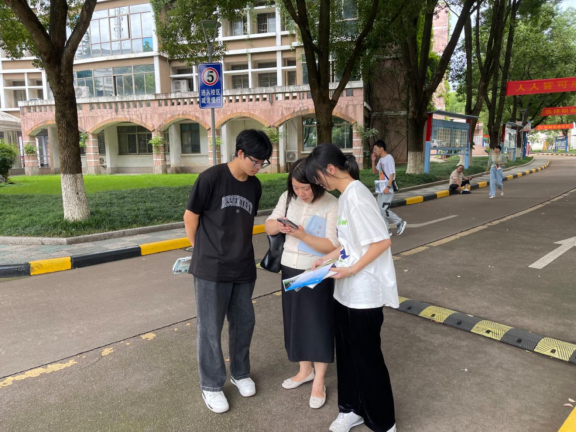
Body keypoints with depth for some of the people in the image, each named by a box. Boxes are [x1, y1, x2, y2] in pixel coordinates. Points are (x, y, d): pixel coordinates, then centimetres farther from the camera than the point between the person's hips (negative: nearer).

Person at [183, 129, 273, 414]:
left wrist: (239, 251, 13)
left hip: (243, 269, 5)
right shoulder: (211, 178, -13)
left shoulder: (255, 186, 4)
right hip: (211, 269, -5)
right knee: (210, 329, 6)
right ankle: (211, 386, 25)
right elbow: (190, 217, -6)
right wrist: (202, 251, 4)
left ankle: (240, 373, 38)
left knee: (244, 323, 16)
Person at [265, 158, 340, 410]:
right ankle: (305, 370, 37)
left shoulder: (331, 205, -17)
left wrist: (302, 235, -30)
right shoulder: (287, 198, 0)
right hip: (290, 269, 6)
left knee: (318, 324, 5)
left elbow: (332, 246, -20)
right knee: (296, 321, 16)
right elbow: (268, 226, 3)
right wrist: (277, 225, -20)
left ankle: (319, 382, 22)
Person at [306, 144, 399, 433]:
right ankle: (352, 408, 39)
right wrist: (329, 258, 9)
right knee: (347, 353, 19)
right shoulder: (345, 196, 8)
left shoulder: (356, 196, -20)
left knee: (367, 357, 6)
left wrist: (353, 269, -21)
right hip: (347, 291, 9)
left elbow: (382, 241, -23)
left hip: (365, 292, -9)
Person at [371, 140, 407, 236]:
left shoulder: (389, 158, -14)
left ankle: (400, 223, 4)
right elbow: (374, 171, 20)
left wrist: (388, 187, -24)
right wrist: (373, 161, 7)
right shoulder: (381, 159, 13)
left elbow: (392, 174, -18)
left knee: (383, 209, -11)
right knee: (380, 209, 7)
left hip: (388, 188, -9)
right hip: (381, 188, 9)